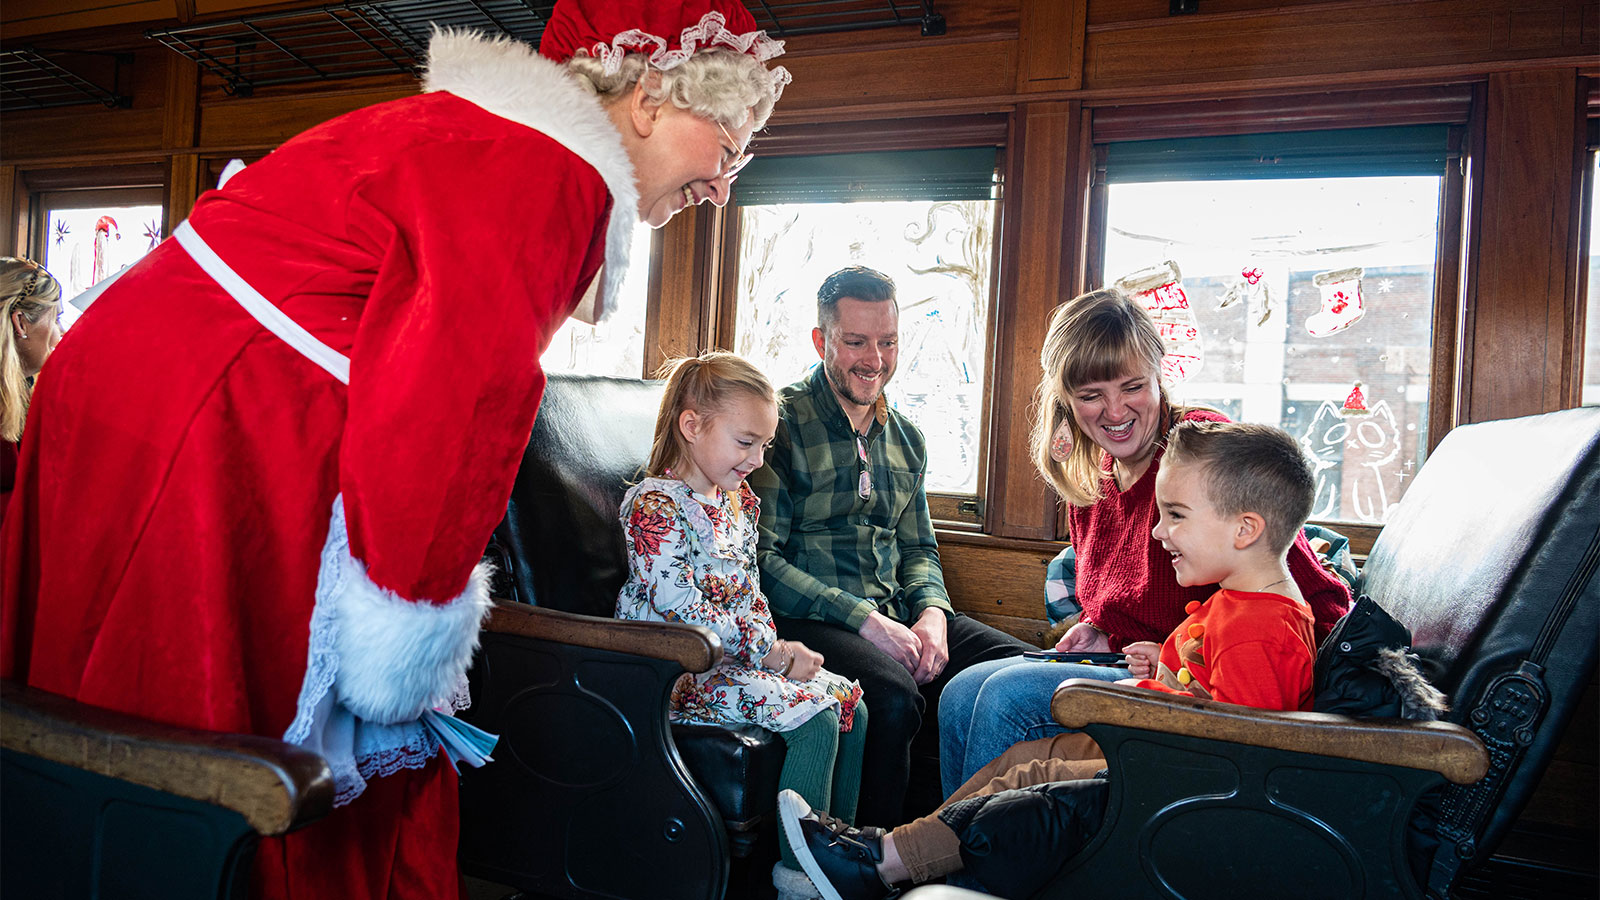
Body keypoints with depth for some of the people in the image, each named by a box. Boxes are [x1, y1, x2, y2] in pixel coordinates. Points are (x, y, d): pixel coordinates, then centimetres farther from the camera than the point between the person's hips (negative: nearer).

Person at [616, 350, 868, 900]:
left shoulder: (738, 500, 12)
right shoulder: (655, 503, -17)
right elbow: (678, 608, -23)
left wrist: (776, 645, -1)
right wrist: (763, 649, -19)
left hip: (740, 654, 9)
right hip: (684, 670, -9)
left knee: (850, 703, 1)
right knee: (814, 715, -21)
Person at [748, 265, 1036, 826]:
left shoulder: (906, 438, 17)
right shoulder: (782, 423, -5)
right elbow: (761, 559, -11)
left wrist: (932, 613, -2)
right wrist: (864, 619, -18)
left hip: (895, 616, 7)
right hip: (806, 620, -6)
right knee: (893, 693, -35)